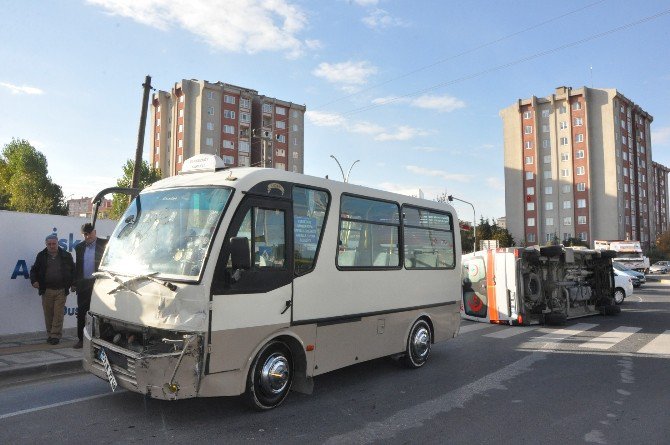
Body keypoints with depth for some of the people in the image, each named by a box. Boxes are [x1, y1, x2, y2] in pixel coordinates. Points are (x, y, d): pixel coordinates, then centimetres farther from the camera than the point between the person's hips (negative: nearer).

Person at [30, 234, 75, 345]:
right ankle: (50, 334, 19)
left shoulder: (66, 255, 4)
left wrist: (72, 283, -1)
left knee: (58, 314, -3)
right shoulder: (41, 255, 7)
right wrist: (34, 280, -2)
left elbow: (73, 270, 9)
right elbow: (34, 270, 15)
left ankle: (56, 335, 3)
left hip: (61, 290, -2)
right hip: (46, 290, 2)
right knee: (48, 314, 8)